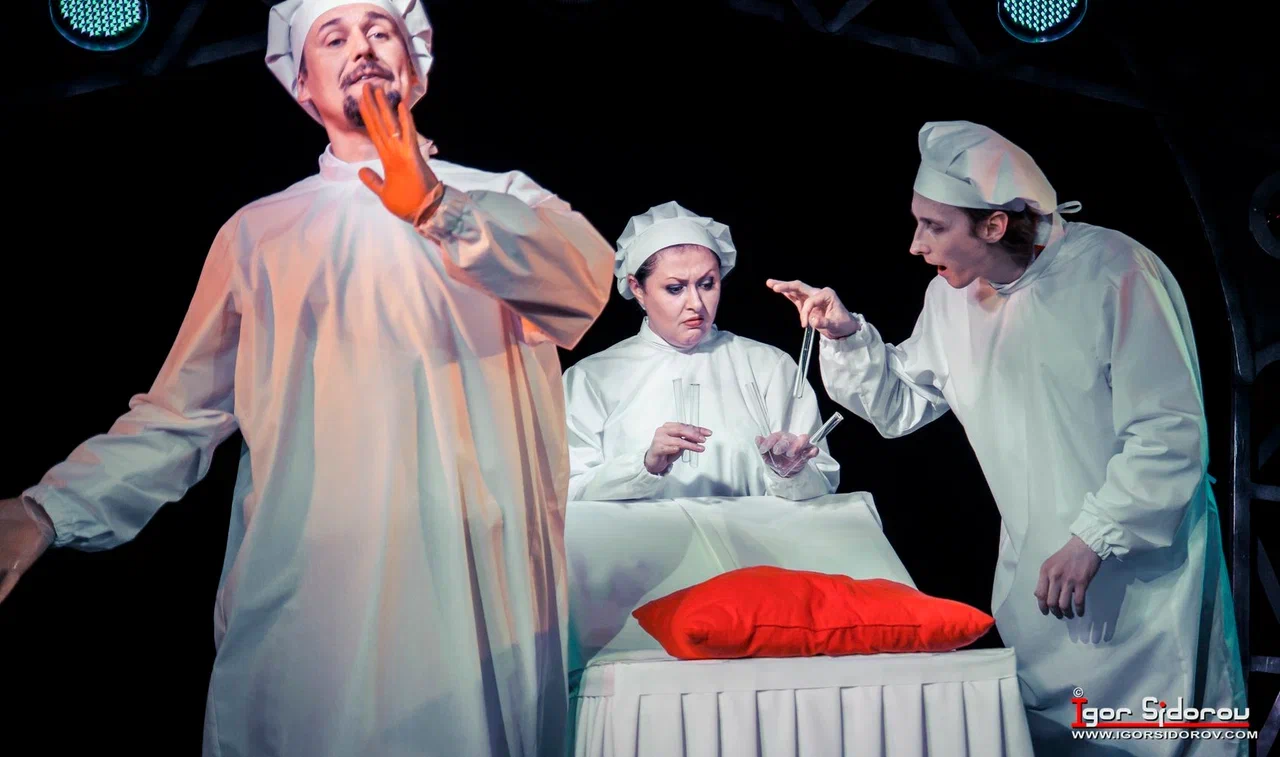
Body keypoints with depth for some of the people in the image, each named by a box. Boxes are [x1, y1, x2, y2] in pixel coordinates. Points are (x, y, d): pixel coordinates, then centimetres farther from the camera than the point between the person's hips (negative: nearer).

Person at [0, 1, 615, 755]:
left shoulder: (503, 203, 10)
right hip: (305, 602, 1)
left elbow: (586, 279, -13)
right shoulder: (258, 232, 14)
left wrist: (439, 210, -27)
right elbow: (180, 415, 11)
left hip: (484, 596, 0)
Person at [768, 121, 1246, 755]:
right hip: (1034, 569, 6)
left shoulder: (1113, 271, -17)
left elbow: (1169, 433, -18)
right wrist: (847, 337, -4)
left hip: (1147, 573, -5)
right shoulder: (951, 297, 2)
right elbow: (901, 404, 11)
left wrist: (1093, 540, -22)